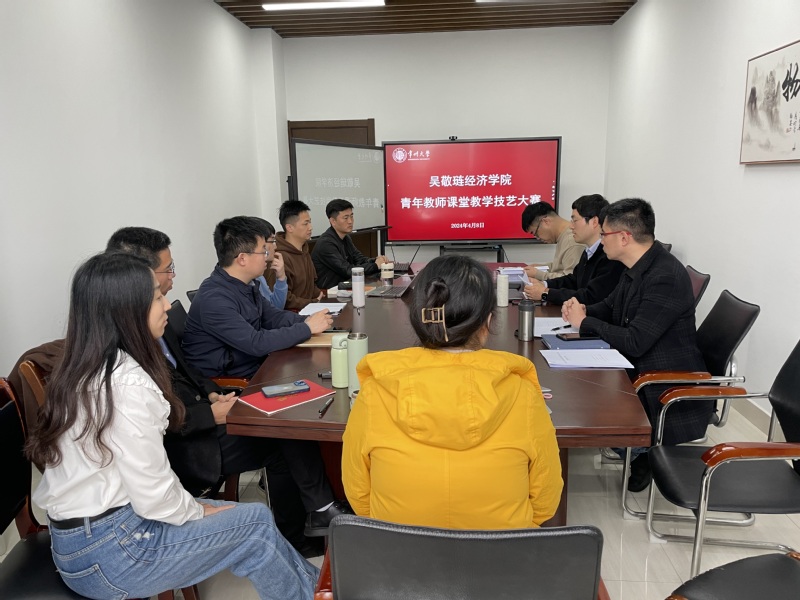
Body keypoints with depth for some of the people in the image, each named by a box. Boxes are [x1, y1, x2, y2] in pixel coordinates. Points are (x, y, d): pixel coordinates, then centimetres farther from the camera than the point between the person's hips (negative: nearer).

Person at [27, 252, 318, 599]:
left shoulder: (82, 371, 4)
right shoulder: (128, 383, -26)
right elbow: (155, 497, -22)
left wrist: (194, 505, 6)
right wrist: (199, 510, -3)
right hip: (107, 554, -8)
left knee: (252, 519, 12)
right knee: (257, 522, 3)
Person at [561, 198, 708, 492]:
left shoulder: (667, 277, -27)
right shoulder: (637, 267, 1)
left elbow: (634, 342, -29)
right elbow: (611, 307, 16)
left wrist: (584, 322, -17)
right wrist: (584, 310, -7)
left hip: (671, 390, -9)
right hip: (640, 370, 9)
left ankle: (643, 453, 12)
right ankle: (634, 448, 17)